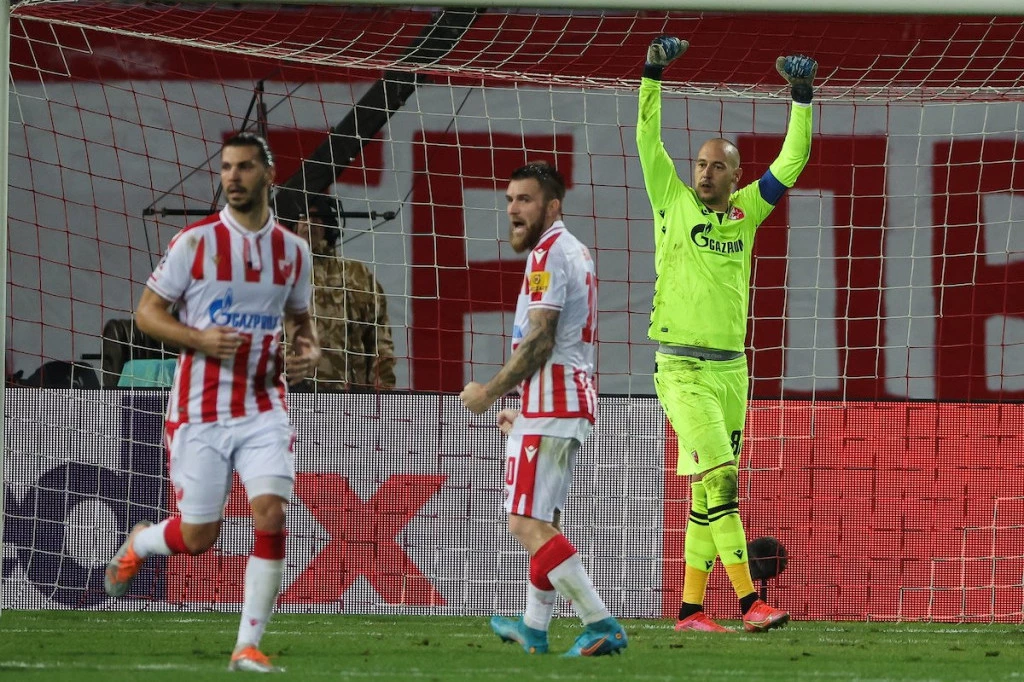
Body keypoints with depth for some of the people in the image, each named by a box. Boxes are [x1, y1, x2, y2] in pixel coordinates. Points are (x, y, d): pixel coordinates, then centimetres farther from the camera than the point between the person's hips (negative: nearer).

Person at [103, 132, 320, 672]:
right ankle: (137, 544, 38)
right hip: (199, 412, -2)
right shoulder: (195, 242, -5)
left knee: (271, 514, -17)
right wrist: (198, 339, -19)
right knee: (198, 537, 1)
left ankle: (248, 647, -8)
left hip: (263, 409, 2)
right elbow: (147, 312, -2)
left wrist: (308, 349, -1)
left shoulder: (293, 252, 5)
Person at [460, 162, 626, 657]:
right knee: (541, 521, 20)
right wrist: (522, 407, 28)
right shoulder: (574, 251, 20)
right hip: (572, 400, 11)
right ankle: (534, 629, 28)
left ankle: (601, 625, -22)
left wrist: (490, 392, -11)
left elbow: (539, 342, -19)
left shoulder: (548, 254, -12)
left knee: (527, 523, -16)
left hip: (549, 408, -11)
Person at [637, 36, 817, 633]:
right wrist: (653, 73, -9)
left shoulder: (746, 212, 12)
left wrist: (802, 97, 6)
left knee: (708, 495, 6)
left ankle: (691, 608, 10)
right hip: (682, 368, -5)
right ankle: (750, 601, -21)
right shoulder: (674, 202, 3)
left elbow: (792, 162, 12)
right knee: (719, 481, -15)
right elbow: (648, 139, -1)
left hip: (731, 369, 5)